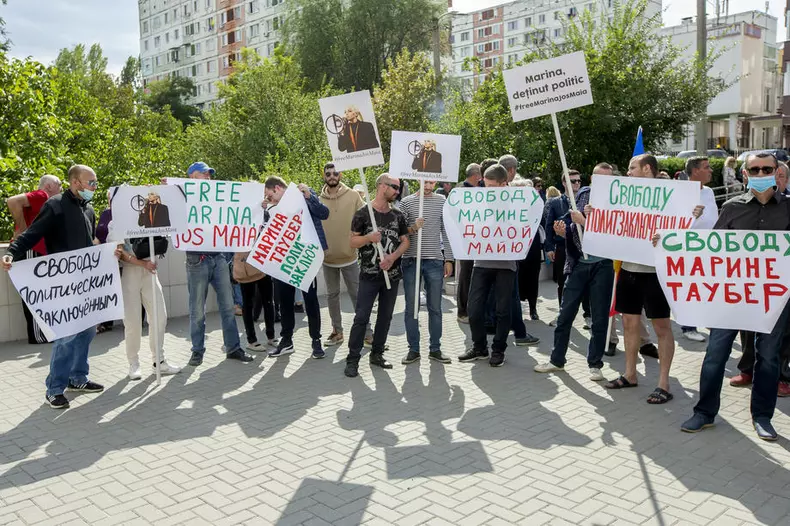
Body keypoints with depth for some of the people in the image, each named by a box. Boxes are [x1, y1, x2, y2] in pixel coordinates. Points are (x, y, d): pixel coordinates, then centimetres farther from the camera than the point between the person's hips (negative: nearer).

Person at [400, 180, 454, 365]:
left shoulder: (442, 201, 5)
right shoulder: (406, 202, 1)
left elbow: (446, 232, 7)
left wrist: (448, 259, 4)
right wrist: (412, 228, -18)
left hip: (435, 261, 1)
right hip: (411, 260, -1)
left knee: (435, 308, 7)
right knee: (411, 308, 5)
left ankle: (435, 349, 18)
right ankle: (413, 349, 16)